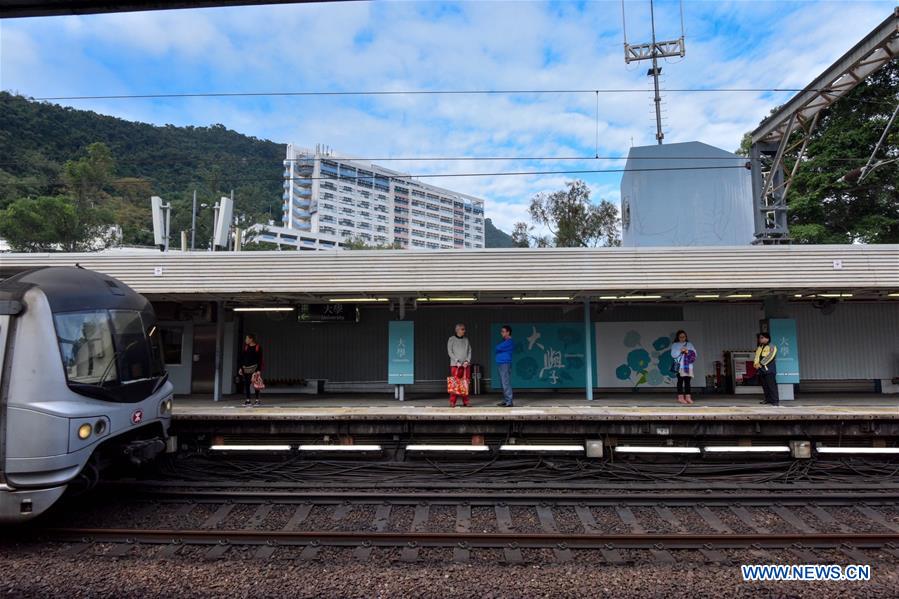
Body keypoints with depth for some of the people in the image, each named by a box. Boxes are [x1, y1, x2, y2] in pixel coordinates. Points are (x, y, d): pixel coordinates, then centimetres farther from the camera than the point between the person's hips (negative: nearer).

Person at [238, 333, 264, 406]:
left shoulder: (258, 347, -3)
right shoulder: (245, 347, 9)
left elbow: (260, 359, -6)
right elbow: (241, 358, 11)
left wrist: (259, 370, -12)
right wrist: (240, 368, 3)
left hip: (254, 367, -4)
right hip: (246, 368, 4)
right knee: (246, 384, 3)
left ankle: (257, 400, 6)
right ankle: (247, 400, 9)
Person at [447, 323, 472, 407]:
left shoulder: (466, 339, 13)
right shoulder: (451, 339, 3)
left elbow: (469, 351, 11)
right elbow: (450, 352, -2)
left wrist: (467, 361, -4)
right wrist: (457, 361, -11)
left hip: (466, 365, 3)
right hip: (455, 365, -3)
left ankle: (465, 401, 5)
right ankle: (452, 402, -3)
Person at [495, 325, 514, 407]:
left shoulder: (509, 342, -10)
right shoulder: (503, 341, 20)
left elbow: (497, 348, -15)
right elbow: (496, 349, 18)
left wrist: (497, 348, 5)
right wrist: (498, 349, -1)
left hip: (505, 364, -10)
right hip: (500, 364, 10)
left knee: (506, 383, -11)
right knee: (503, 383, 11)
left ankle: (509, 402, -12)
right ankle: (505, 400, 16)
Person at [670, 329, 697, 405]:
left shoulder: (689, 344, 15)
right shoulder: (675, 345, 6)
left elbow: (694, 353, 6)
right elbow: (673, 354, -4)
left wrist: (688, 351, -11)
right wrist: (680, 351, -16)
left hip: (688, 366, 3)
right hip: (680, 366, -3)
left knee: (687, 381, 1)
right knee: (680, 381, -4)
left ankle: (688, 397, 4)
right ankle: (680, 397, -2)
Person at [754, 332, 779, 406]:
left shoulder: (772, 347, 0)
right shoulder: (759, 348, 21)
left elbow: (769, 357, -12)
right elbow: (756, 357, 15)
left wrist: (760, 364, -14)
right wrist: (756, 363, -6)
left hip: (769, 369, -7)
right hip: (761, 370, 7)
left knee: (771, 385, -10)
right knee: (764, 385, 8)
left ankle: (775, 400, -10)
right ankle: (768, 399, 16)